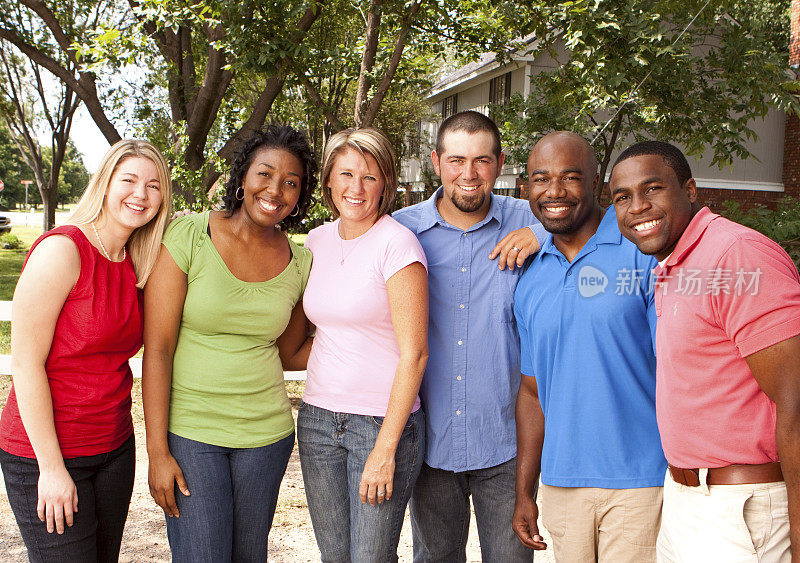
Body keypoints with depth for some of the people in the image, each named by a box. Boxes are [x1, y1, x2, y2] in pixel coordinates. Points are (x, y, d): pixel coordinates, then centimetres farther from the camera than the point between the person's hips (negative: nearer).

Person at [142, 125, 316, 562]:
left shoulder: (299, 264, 1)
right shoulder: (188, 236, -10)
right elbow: (157, 348, -10)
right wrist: (157, 451, -12)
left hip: (266, 431, 4)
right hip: (189, 429, -3)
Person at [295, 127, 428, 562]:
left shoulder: (396, 242, -12)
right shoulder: (318, 240, 7)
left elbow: (414, 354, -15)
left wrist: (385, 449, -16)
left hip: (383, 422, -6)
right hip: (317, 419, 6)